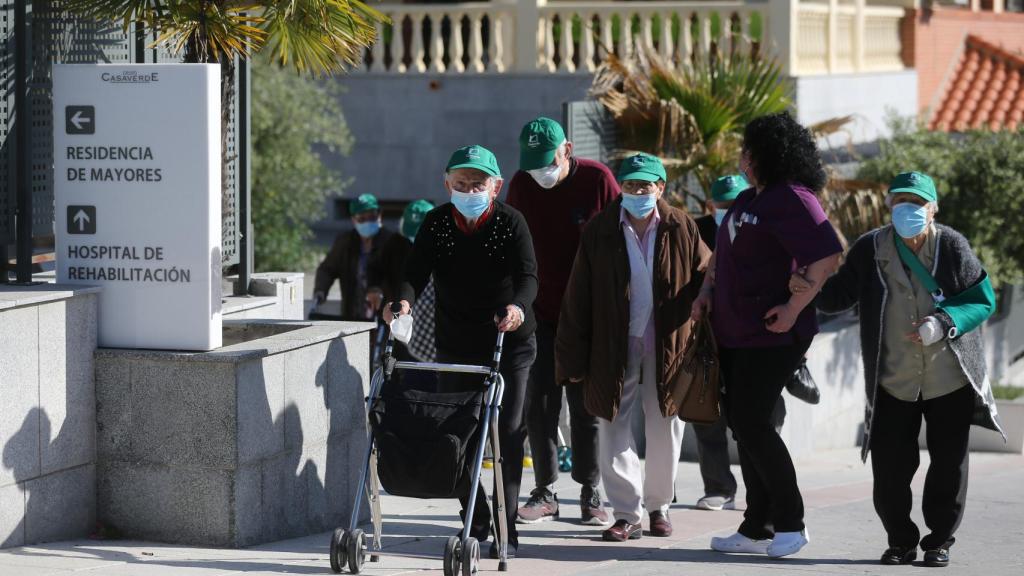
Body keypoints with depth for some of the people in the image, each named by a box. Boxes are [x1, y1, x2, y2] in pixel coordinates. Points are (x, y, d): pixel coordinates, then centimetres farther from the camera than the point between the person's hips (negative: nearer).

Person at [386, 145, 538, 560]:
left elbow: (527, 274, -23)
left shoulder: (510, 222, -11)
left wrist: (518, 306, -45)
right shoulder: (436, 223, -2)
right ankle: (476, 521, 18)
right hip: (455, 344, 3)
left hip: (509, 343, -3)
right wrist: (404, 300, -33)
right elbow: (416, 272, -10)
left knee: (508, 434, -4)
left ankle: (506, 528, 0)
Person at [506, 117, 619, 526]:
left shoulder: (597, 179, -9)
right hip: (541, 312, 3)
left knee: (585, 404, 1)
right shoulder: (522, 185, 0)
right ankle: (545, 492, 9)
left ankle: (590, 493, 9)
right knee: (539, 403, 1)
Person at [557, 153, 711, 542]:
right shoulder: (600, 231, -4)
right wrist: (573, 358, -4)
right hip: (615, 346, 0)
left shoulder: (680, 228, -3)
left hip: (668, 345, 0)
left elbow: (706, 280, 4)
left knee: (665, 430, 9)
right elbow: (578, 299, -2)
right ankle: (627, 514, 3)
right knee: (615, 429, -2)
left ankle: (659, 506, 25)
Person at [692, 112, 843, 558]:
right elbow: (724, 251, 29)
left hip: (772, 334, -10)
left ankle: (790, 522, 1)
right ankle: (757, 529, 16)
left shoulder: (793, 199, -14)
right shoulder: (748, 199, 16)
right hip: (735, 332, 10)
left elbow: (826, 255, -24)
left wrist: (794, 307, -23)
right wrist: (707, 291, 12)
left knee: (751, 423, -11)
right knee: (742, 424, 10)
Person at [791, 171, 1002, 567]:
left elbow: (983, 300, -6)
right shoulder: (871, 249, -4)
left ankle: (940, 539, 21)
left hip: (950, 378, -1)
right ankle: (901, 541, 19)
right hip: (894, 382, 1)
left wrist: (944, 323, -22)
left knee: (949, 464, 5)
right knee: (890, 467, 0)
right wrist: (810, 288, -23)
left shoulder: (952, 247, -8)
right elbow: (839, 296, -2)